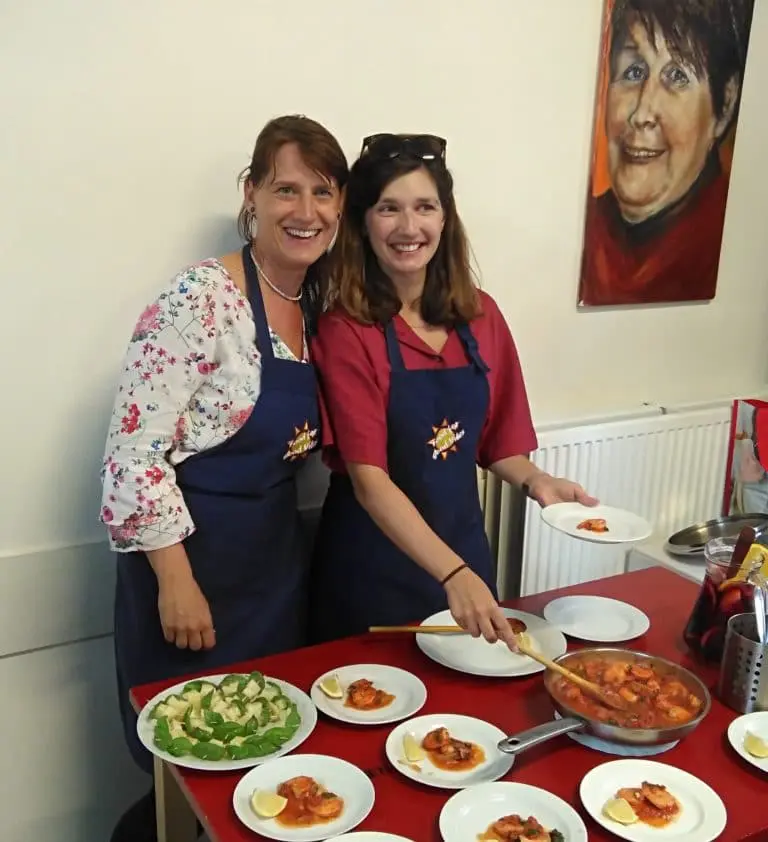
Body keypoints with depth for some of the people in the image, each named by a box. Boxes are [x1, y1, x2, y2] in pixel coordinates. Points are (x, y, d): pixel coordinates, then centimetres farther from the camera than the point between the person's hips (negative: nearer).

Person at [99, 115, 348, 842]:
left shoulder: (323, 304, 4)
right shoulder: (201, 299, -18)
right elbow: (132, 453, -19)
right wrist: (176, 581, -18)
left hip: (280, 558, 7)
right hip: (193, 558, -7)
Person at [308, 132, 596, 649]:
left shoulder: (480, 315, -2)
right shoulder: (345, 330, -17)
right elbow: (368, 478, -23)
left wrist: (533, 479, -10)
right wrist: (453, 574, -33)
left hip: (462, 543, 5)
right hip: (372, 563, -4)